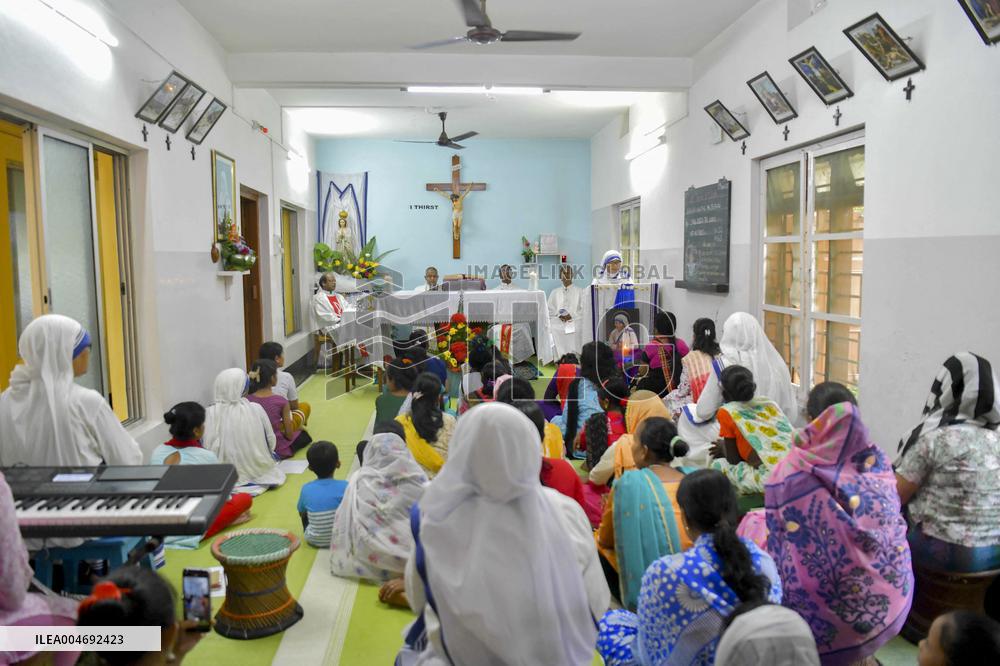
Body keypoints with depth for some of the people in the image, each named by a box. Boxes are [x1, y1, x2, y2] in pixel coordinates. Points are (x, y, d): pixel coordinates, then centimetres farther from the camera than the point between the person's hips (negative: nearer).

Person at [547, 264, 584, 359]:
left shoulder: (579, 291, 8)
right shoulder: (555, 292, 15)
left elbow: (584, 309, 0)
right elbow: (550, 310, 11)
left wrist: (572, 316, -13)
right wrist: (559, 316, -7)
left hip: (575, 327, -2)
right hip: (558, 327, 2)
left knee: (574, 353, -7)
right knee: (560, 353, -5)